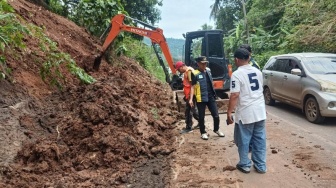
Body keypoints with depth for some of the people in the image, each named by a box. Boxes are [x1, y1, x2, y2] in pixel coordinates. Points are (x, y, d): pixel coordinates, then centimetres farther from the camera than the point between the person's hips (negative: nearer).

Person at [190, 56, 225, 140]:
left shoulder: (208, 70, 9)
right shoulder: (195, 74, -9)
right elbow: (193, 87, -9)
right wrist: (191, 99, -15)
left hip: (211, 97, 5)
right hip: (201, 98, -5)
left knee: (216, 115, 9)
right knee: (201, 117, 7)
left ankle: (216, 129, 32)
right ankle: (203, 132, 24)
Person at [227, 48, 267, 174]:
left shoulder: (237, 74, -14)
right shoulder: (258, 71, 9)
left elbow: (234, 95, -19)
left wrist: (229, 112, -14)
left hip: (246, 113, -7)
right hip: (260, 111, 7)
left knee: (244, 140, 8)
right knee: (260, 139, 14)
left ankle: (245, 165, 20)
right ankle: (261, 166, 22)